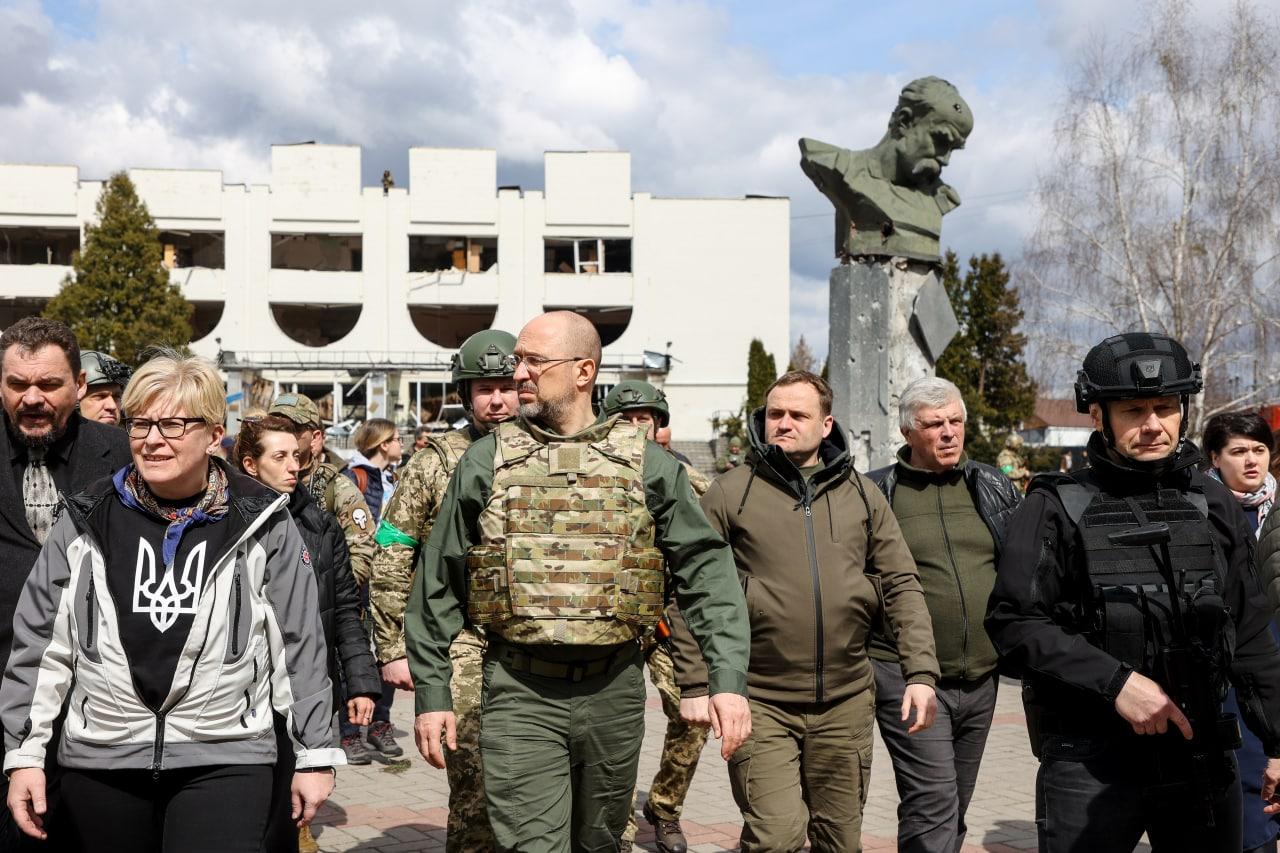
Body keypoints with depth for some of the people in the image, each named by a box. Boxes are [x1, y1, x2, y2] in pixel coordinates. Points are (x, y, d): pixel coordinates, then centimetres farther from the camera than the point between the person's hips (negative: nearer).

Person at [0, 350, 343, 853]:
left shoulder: (261, 524, -1)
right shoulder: (85, 523, 4)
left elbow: (300, 645, 2)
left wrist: (315, 754, 3)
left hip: (226, 760, -2)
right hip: (99, 762, 2)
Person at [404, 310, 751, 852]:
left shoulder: (646, 463, 2)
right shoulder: (487, 461, 2)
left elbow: (705, 570, -1)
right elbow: (438, 584, 6)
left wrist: (728, 679, -11)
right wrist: (431, 693, 4)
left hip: (615, 691, 2)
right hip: (520, 694, -1)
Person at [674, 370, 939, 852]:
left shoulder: (862, 495, 9)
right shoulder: (731, 493, -1)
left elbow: (901, 586, 8)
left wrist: (921, 673, -1)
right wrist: (693, 683, -6)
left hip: (845, 703, 3)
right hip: (761, 703, -3)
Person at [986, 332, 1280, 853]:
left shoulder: (1214, 507, 9)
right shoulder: (1055, 510, -4)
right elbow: (1014, 624, -11)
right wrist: (1115, 681, -19)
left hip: (1204, 757, 4)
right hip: (1089, 765, -4)